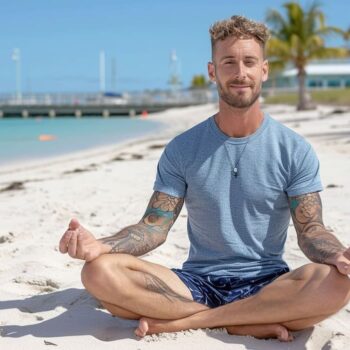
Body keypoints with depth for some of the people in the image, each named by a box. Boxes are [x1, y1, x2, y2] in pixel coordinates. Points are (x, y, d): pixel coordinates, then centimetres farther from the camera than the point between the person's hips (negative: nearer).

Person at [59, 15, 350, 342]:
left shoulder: (294, 150, 1)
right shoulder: (183, 149, 4)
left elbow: (310, 230, -3)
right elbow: (155, 226, 0)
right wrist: (100, 246, -20)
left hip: (266, 286, 0)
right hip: (197, 284, 1)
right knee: (99, 272, -24)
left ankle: (180, 321, -23)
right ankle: (252, 324, -21)